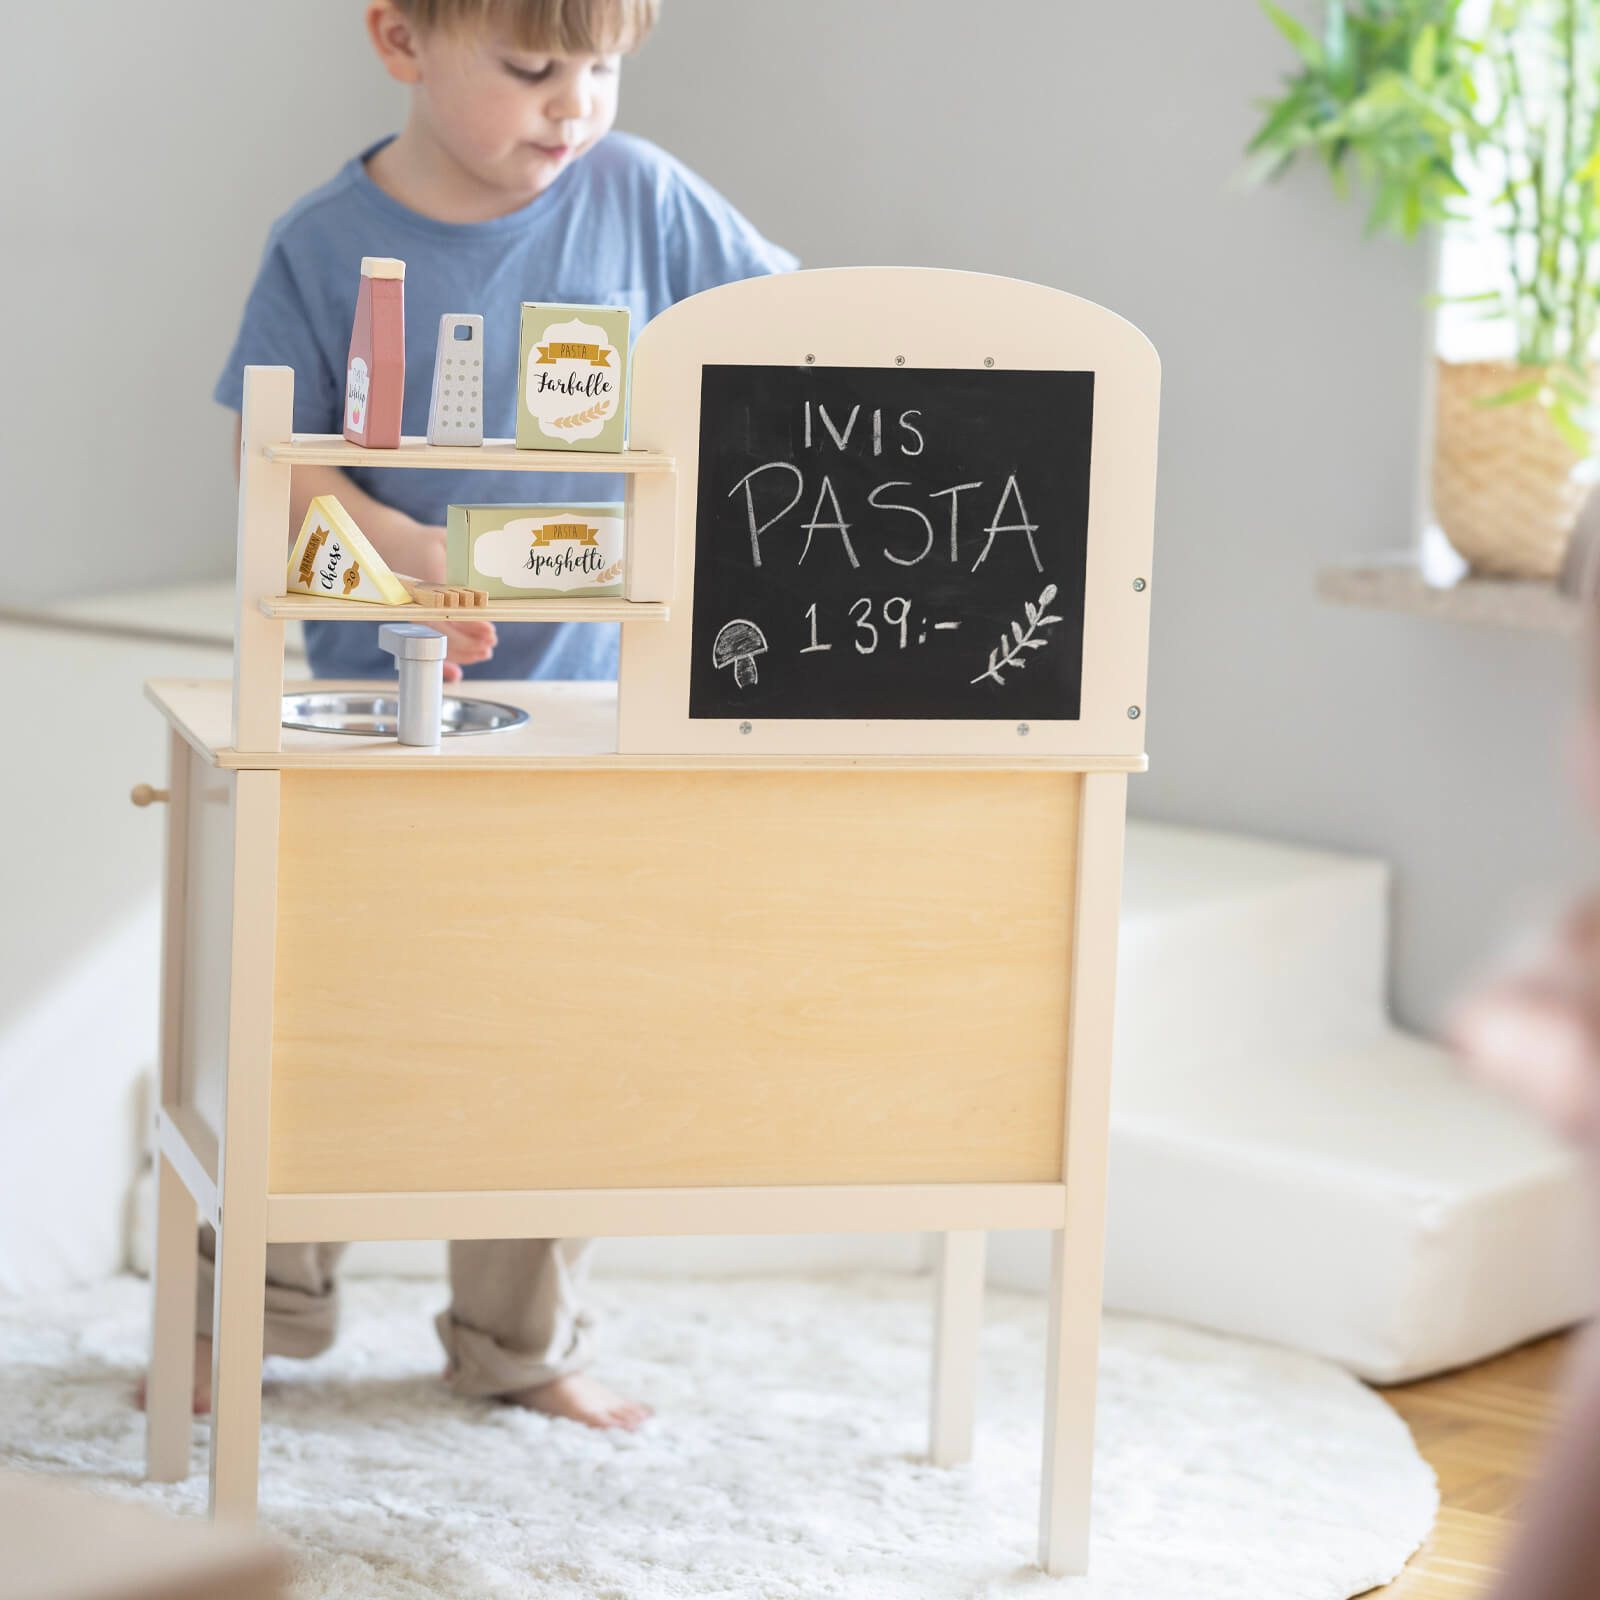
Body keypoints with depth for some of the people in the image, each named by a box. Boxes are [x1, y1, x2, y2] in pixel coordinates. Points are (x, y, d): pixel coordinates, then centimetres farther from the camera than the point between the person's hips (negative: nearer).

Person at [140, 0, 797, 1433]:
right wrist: (410, 554, -27)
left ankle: (523, 1341, 25)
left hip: (582, 692, 1)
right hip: (376, 700, -1)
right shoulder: (328, 244, -10)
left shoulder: (639, 199, -6)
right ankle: (252, 1314, 26)